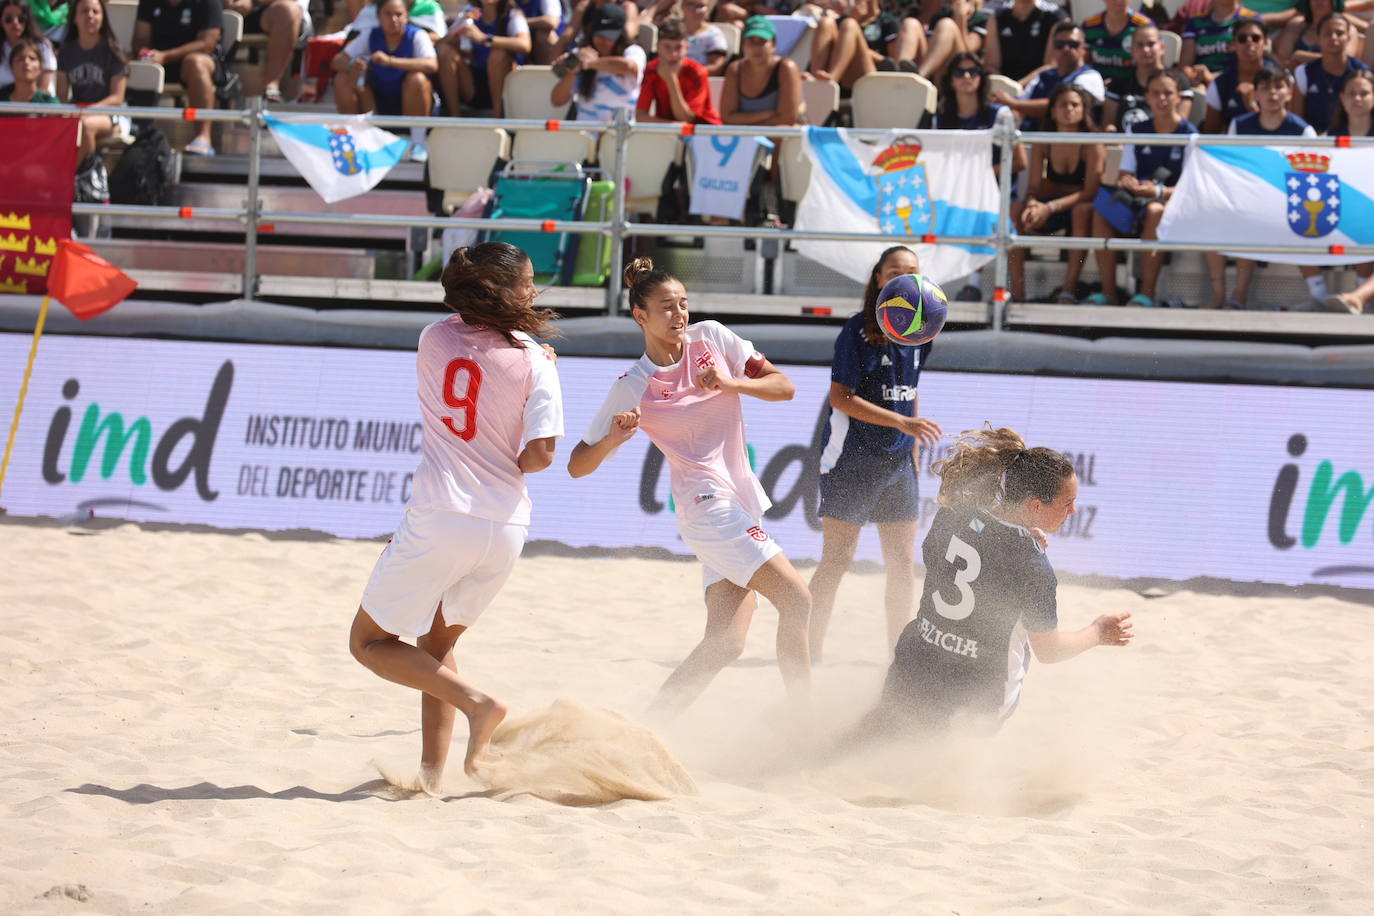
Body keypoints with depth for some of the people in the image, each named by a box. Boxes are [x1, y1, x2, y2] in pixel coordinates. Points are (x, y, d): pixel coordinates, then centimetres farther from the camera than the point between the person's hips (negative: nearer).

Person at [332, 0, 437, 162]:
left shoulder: (417, 36, -15)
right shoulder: (370, 37, -4)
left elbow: (432, 65, -34)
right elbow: (337, 61, -6)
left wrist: (390, 61, -44)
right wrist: (350, 66, -33)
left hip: (411, 105, -3)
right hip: (379, 103, 3)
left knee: (417, 79, -34)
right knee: (342, 79, -15)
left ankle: (418, 144, -23)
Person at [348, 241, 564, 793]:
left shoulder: (435, 338, 2)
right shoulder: (536, 362, -3)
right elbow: (541, 454, -8)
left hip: (439, 520, -2)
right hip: (506, 528, 2)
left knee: (369, 642, 11)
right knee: (437, 643, 24)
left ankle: (476, 703, -6)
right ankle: (433, 771, 16)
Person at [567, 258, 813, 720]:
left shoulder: (711, 338, 6)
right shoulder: (632, 388, -6)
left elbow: (784, 386, 4)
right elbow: (578, 466, -4)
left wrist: (731, 384, -13)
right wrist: (613, 438, -24)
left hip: (742, 499, 6)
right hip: (707, 503, -6)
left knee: (725, 642, -3)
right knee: (796, 599, -17)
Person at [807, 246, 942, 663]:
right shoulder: (858, 331, -12)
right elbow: (840, 397, -16)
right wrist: (903, 422, -22)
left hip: (897, 462, 6)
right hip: (851, 461, -6)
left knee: (902, 562, 7)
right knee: (837, 559, -6)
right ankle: (811, 655, 1)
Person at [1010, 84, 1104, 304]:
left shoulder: (1092, 144, -12)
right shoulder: (1042, 143, 1)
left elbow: (1089, 192, -20)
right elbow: (1034, 186, -2)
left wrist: (1050, 207, -31)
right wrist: (1033, 203, -28)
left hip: (1079, 206, -4)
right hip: (1049, 209, 4)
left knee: (1083, 210, -39)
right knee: (1015, 209, -24)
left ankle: (1068, 289, -38)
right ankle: (1017, 290, -25)